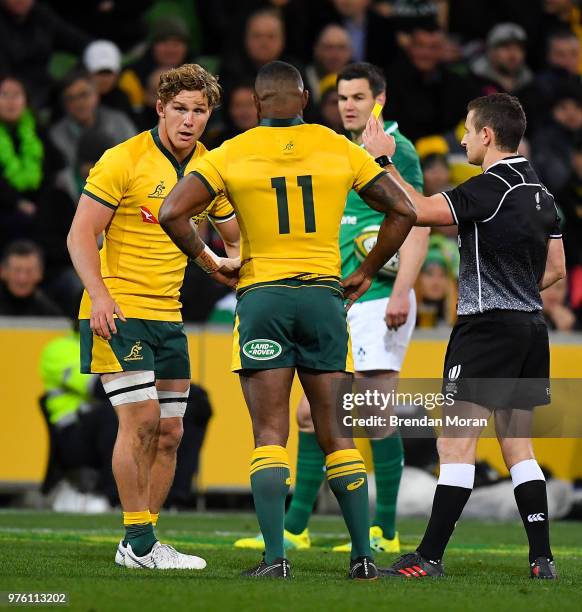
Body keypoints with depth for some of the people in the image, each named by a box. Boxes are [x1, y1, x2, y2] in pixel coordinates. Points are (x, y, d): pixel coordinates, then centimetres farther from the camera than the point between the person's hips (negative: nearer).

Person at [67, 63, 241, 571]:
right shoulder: (124, 160, -10)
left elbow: (237, 236, 18)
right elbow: (81, 233, -11)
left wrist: (236, 261, -5)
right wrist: (100, 294, -23)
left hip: (168, 316, 6)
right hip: (117, 312, -6)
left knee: (169, 431, 4)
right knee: (141, 417, -16)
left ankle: (142, 544, 14)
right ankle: (138, 542, -9)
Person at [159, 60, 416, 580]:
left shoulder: (232, 155, 0)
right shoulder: (340, 150, 5)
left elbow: (172, 213, -7)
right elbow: (403, 211, 8)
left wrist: (208, 262, 6)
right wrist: (367, 274, 15)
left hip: (262, 297, -2)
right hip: (324, 296, 2)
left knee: (270, 435, -1)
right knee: (336, 434, 8)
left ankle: (275, 557, -10)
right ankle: (364, 555, 6)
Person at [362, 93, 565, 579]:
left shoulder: (490, 188, -14)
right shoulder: (539, 192, 13)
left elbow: (421, 211, -20)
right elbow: (556, 269, 18)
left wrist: (383, 161, -11)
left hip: (487, 329, -9)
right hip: (530, 326, 9)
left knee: (456, 444, -9)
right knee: (517, 445, 12)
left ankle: (429, 558, -11)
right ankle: (542, 558, 8)